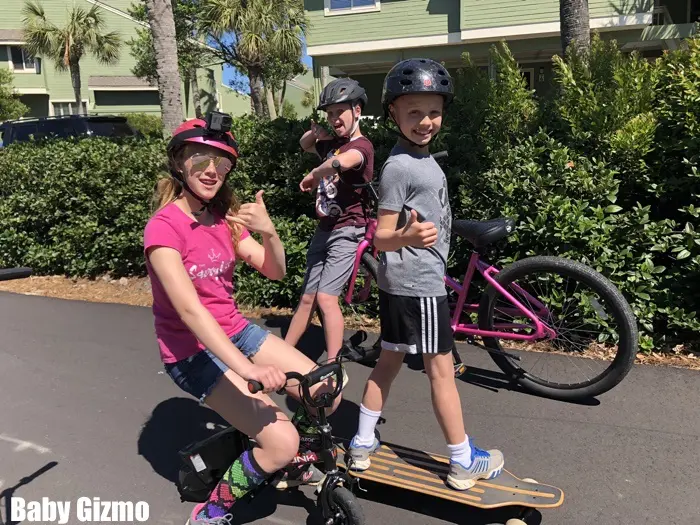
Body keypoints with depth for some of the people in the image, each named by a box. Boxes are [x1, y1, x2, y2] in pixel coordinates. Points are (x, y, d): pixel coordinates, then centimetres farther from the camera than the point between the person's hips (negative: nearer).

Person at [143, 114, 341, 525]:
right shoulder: (164, 226, -19)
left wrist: (268, 231, -21)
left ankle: (293, 461, 27)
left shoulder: (225, 217, 4)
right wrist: (248, 369, -40)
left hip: (236, 332, 7)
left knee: (326, 394, -2)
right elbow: (189, 309, -31)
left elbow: (275, 271, 0)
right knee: (281, 441, -18)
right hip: (193, 352, -7)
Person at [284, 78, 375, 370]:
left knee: (325, 298, -16)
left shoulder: (361, 145, -13)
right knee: (307, 298, 14)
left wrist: (313, 175, -21)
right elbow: (304, 145, 29)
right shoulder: (332, 142, 10)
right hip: (324, 229, 8)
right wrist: (315, 133, 7)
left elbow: (342, 161, -37)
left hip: (347, 231, -8)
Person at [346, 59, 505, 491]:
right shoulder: (400, 167, -18)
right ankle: (464, 463, 17)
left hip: (402, 283, 9)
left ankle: (363, 444, 27)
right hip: (419, 284, -9)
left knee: (389, 360, 15)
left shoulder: (423, 159, 10)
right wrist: (408, 237, -38)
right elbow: (381, 237, -20)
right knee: (441, 369, 2)